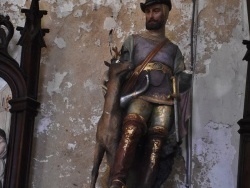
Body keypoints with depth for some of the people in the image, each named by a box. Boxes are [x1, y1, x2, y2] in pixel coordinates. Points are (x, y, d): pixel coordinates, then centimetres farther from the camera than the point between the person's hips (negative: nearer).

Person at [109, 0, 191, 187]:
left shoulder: (173, 49, 28)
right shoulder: (134, 41, 24)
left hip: (165, 101, 2)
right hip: (140, 96, -2)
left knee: (155, 145, -19)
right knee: (131, 131, -32)